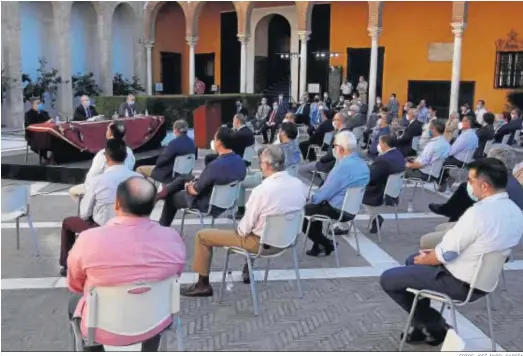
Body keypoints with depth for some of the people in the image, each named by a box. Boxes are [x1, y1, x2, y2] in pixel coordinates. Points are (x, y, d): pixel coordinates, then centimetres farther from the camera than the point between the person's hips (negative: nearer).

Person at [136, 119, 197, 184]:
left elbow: (160, 161, -20)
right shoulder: (193, 143, -3)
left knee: (140, 169, 6)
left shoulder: (174, 143, -26)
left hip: (169, 175, -8)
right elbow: (195, 157, 13)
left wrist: (157, 164, 3)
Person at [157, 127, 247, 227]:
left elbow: (195, 190, -22)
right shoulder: (240, 161, -11)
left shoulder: (215, 165, -35)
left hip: (209, 204, -7)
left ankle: (163, 226, 42)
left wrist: (188, 187, 4)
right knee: (184, 178, 22)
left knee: (171, 198, 21)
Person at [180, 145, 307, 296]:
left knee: (202, 236, 5)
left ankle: (203, 285, 16)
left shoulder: (262, 190, -27)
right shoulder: (300, 185, -8)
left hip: (261, 242, -7)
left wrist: (239, 230, 6)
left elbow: (245, 228, -18)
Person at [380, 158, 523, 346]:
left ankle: (435, 326, 12)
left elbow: (445, 254, -21)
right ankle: (425, 326, 25)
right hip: (484, 279, 9)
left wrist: (424, 259, 0)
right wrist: (437, 251, 9)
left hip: (460, 283, -9)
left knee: (388, 279, 1)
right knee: (412, 261, 27)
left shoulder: (478, 213, -29)